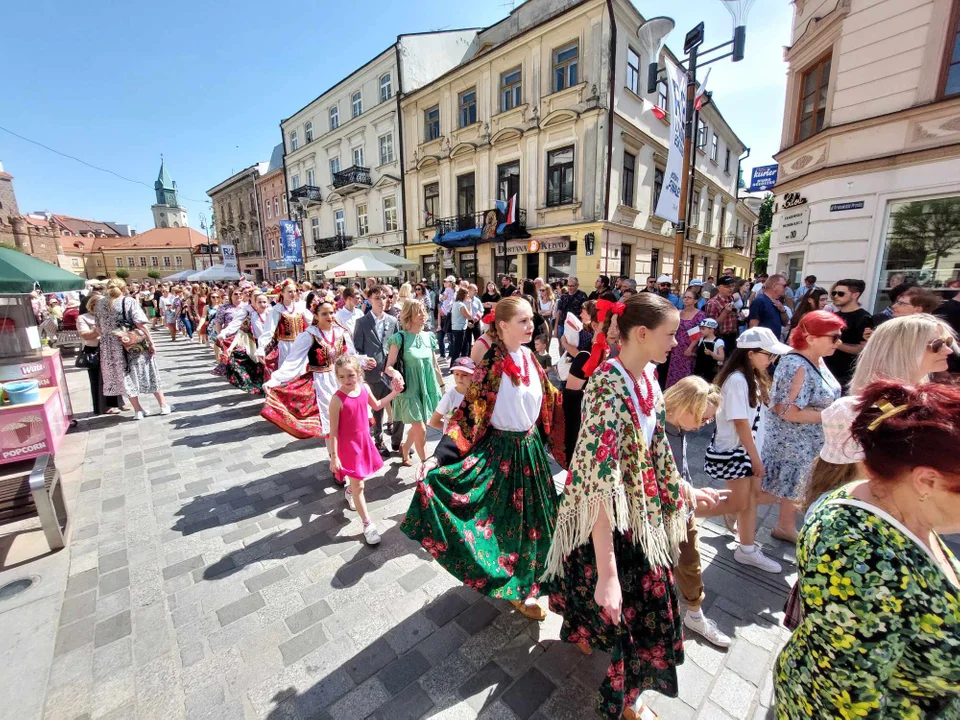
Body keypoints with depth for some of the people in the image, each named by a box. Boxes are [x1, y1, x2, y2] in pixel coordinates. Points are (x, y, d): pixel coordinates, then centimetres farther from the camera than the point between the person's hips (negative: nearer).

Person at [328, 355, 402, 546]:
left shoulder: (364, 388, -8)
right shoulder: (337, 400, -25)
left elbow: (376, 406, 11)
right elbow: (333, 430, -19)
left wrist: (393, 393, 5)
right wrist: (334, 456, -16)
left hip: (364, 440, 6)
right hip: (348, 445, -6)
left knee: (359, 478, 27)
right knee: (359, 485, 2)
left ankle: (349, 491, 60)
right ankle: (368, 524, 16)